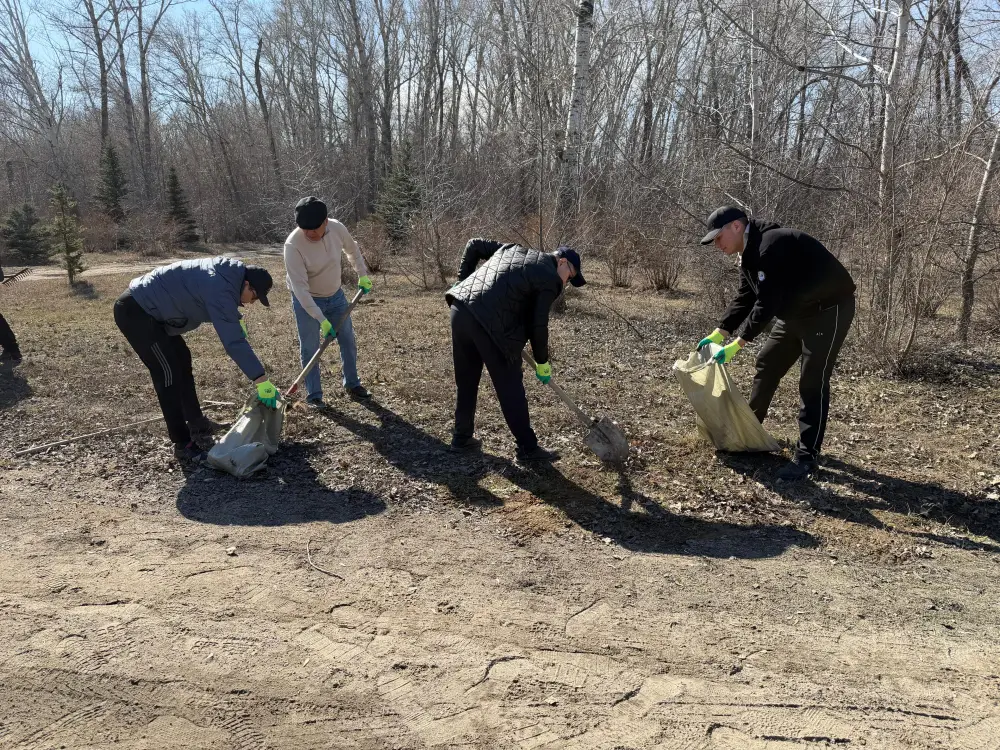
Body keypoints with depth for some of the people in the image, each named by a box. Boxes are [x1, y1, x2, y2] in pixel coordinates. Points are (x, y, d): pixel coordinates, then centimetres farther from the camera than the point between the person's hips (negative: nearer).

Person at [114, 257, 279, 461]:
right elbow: (233, 341, -31)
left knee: (181, 360, 16)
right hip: (135, 311, -11)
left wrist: (235, 320, 13)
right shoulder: (220, 288, -27)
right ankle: (183, 444, -4)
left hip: (146, 309, 11)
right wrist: (261, 380, -31)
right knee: (168, 372, -10)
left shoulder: (226, 274, 3)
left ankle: (197, 425, 28)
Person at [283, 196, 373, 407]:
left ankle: (352, 384, 30)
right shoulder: (293, 245, -32)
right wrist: (321, 319, -34)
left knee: (348, 341, 12)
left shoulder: (337, 228, -19)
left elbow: (352, 249, 7)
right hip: (306, 300, -5)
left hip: (335, 295, 5)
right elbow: (300, 287, -32)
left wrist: (362, 275, 6)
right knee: (310, 349, 1)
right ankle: (313, 395, 16)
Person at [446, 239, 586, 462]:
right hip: (490, 325, -8)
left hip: (460, 310, 8)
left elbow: (474, 245, 28)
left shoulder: (512, 250, 25)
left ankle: (461, 438, 31)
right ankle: (528, 447, 14)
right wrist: (542, 362, 12)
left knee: (466, 383, 20)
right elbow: (538, 325, 0)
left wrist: (464, 280, 31)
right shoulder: (550, 278, 2)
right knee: (510, 388, 4)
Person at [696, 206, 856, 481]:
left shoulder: (771, 246, -29)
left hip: (828, 310, -10)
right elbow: (745, 297, 8)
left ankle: (806, 457, -5)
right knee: (767, 363, 15)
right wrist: (719, 332, 0)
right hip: (796, 311, 10)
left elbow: (767, 302, -31)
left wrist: (738, 344, -29)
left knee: (812, 383, -11)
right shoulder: (750, 251, 4)